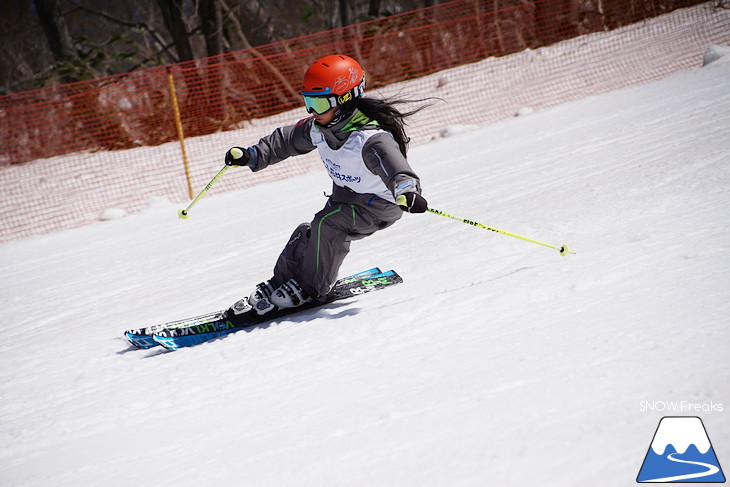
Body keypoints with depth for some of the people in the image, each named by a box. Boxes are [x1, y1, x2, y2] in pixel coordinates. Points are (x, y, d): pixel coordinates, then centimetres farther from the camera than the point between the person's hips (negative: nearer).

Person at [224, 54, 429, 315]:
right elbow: (287, 140, 10)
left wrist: (407, 192, -70)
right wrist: (252, 155, 5)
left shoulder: (370, 139, -34)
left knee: (328, 223, -25)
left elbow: (394, 167, -49)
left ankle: (312, 288, -11)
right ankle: (280, 284, 16)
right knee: (307, 235, -2)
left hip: (377, 205, -8)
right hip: (345, 196, 8)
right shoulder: (318, 128, -8)